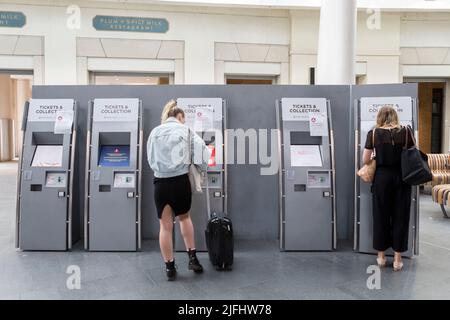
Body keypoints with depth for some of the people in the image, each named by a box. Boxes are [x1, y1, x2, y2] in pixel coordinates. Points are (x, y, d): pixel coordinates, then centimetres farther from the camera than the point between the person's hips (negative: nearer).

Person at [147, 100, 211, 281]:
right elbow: (201, 150, -6)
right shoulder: (185, 131, 2)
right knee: (184, 218, 22)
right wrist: (204, 168, 9)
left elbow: (150, 158, 10)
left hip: (160, 182, 1)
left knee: (165, 226, 8)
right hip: (181, 181, -1)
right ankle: (192, 257, 20)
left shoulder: (154, 132, 9)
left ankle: (170, 268, 16)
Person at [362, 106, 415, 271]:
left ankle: (381, 256, 22)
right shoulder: (406, 131, -3)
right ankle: (397, 259, 15)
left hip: (382, 177, 0)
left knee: (381, 216, 11)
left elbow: (365, 160, -1)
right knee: (400, 217, 8)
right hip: (402, 177, 1)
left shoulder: (373, 133, -5)